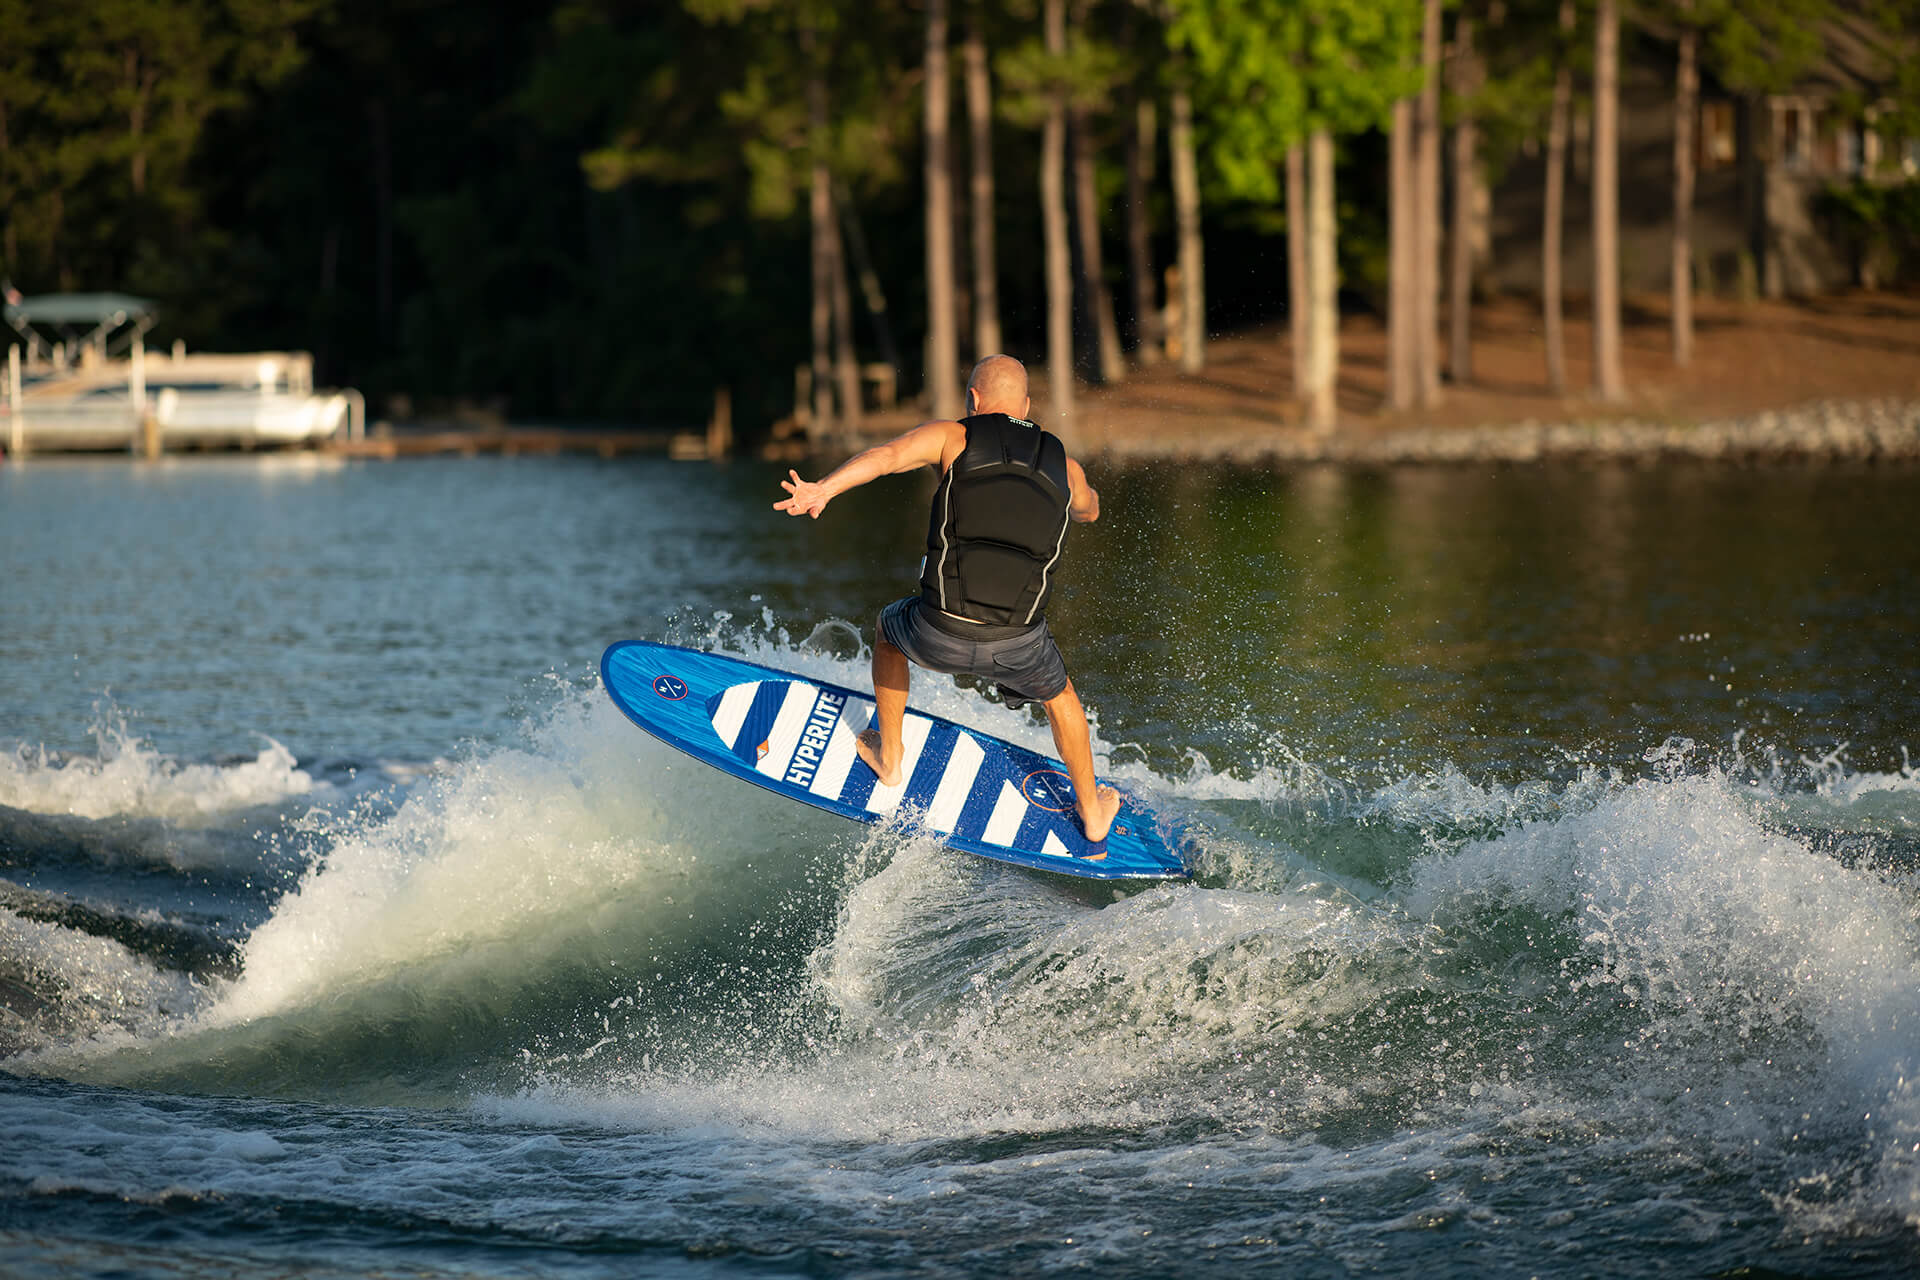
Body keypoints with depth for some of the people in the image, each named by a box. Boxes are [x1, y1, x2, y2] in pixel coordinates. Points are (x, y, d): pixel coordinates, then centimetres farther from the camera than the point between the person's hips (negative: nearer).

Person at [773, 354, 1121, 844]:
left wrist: (823, 489, -27)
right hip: (1018, 645, 2)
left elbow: (886, 455, -13)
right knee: (1059, 694, 36)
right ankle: (1092, 812, 47)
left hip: (941, 636, -2)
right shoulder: (1063, 465, 17)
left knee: (889, 626, 35)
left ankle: (889, 756, 45)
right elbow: (1089, 509, 42)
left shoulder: (954, 436, 7)